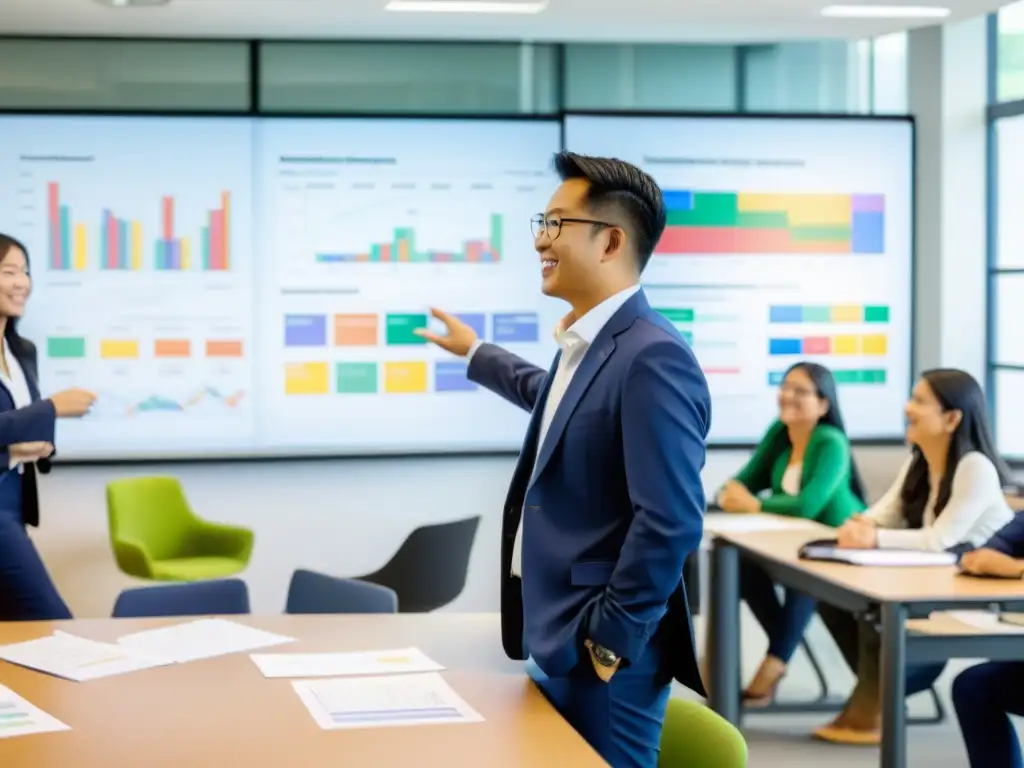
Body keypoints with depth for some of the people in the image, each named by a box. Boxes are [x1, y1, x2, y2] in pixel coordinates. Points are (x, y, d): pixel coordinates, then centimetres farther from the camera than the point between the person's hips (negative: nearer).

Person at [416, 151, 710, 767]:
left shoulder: (652, 358, -21)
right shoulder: (584, 345, 11)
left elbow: (670, 520, -25)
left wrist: (609, 641, -19)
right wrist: (475, 354, 48)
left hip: (598, 657, -9)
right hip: (557, 644, 9)